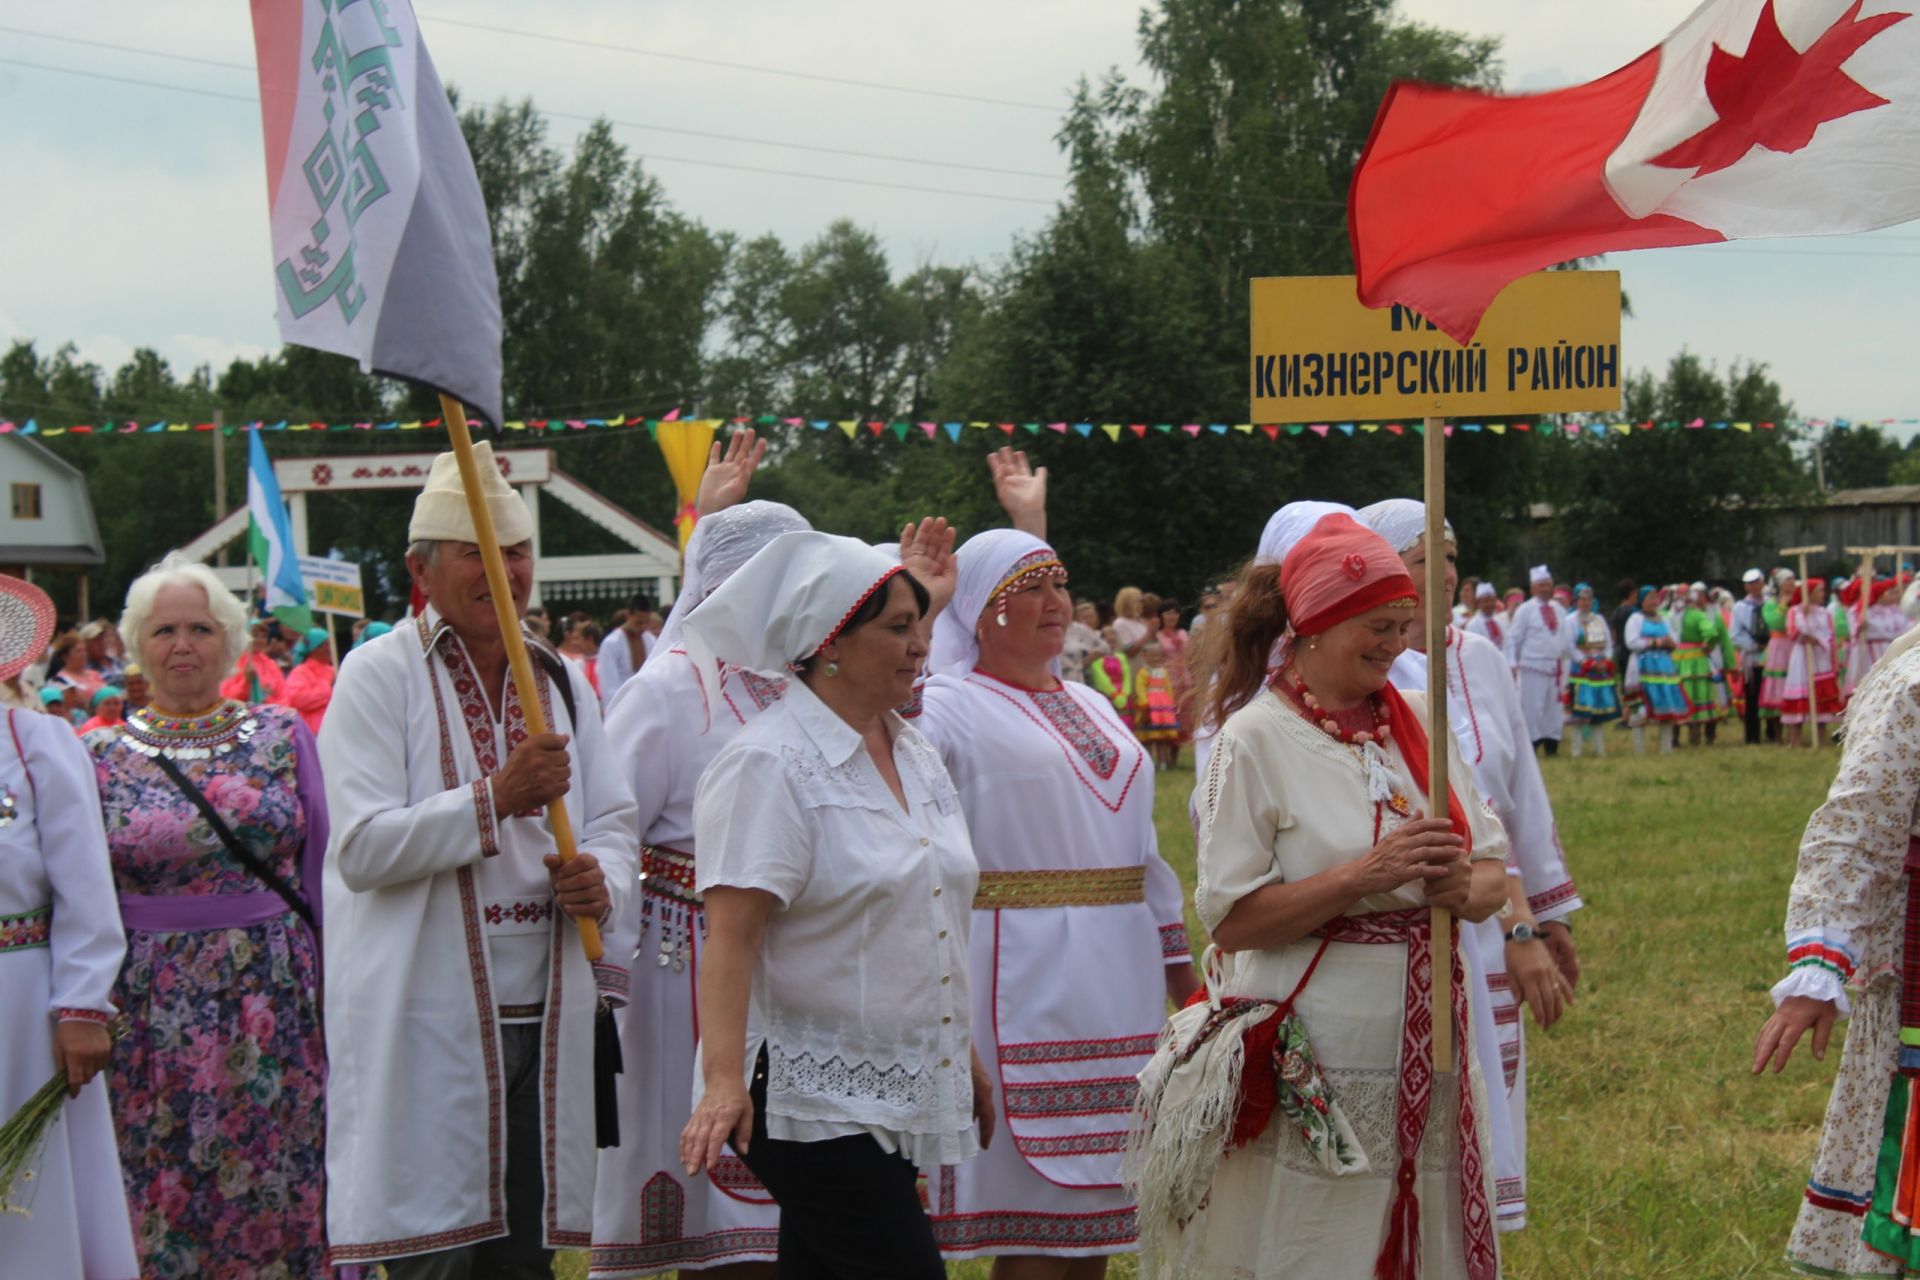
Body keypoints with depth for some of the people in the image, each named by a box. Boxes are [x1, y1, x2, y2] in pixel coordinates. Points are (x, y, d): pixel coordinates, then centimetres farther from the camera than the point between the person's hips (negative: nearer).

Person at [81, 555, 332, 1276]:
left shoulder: (283, 737, 6)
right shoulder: (100, 758, 5)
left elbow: (323, 868, 8)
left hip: (277, 1007, 0)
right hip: (152, 1019, 0)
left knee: (278, 1200, 2)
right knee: (159, 1210, 2)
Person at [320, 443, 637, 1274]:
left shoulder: (560, 682, 14)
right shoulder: (380, 677, -4)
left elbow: (615, 820, 15)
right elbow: (363, 847, -13)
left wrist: (601, 878, -8)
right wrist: (496, 798, -20)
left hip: (542, 1015, 6)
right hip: (427, 1017, -6)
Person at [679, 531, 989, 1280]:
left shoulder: (914, 755, 13)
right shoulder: (768, 766, -12)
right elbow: (731, 933, -20)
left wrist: (966, 1061, 24)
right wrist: (725, 1080, -30)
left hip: (899, 1096, 8)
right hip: (811, 1100, -8)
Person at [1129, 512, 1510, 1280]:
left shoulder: (1416, 724, 9)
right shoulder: (1258, 739, -8)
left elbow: (1494, 872, 12)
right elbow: (1233, 919, -12)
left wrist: (1467, 889, -11)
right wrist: (1366, 876, -21)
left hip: (1426, 1057, 6)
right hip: (1309, 1068, -5)